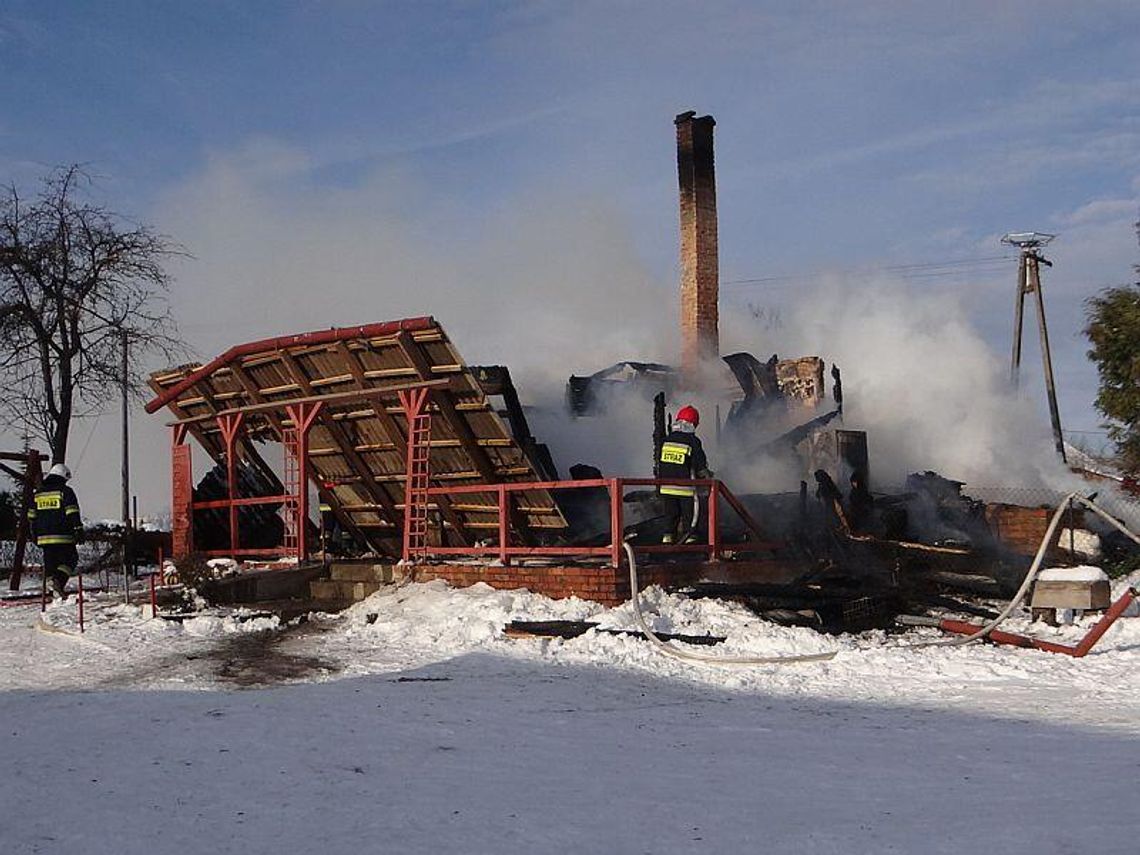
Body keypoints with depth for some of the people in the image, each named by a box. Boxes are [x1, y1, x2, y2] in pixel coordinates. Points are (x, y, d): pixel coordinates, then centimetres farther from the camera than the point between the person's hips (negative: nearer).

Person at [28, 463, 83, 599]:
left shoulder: (38, 493, 15)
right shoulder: (65, 491, -4)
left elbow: (31, 516, 19)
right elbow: (73, 513, -12)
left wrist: (35, 535, 25)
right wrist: (79, 529, -10)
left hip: (44, 536, 6)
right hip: (63, 537, -5)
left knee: (50, 562, 11)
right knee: (70, 559, 3)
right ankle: (59, 580, -19)